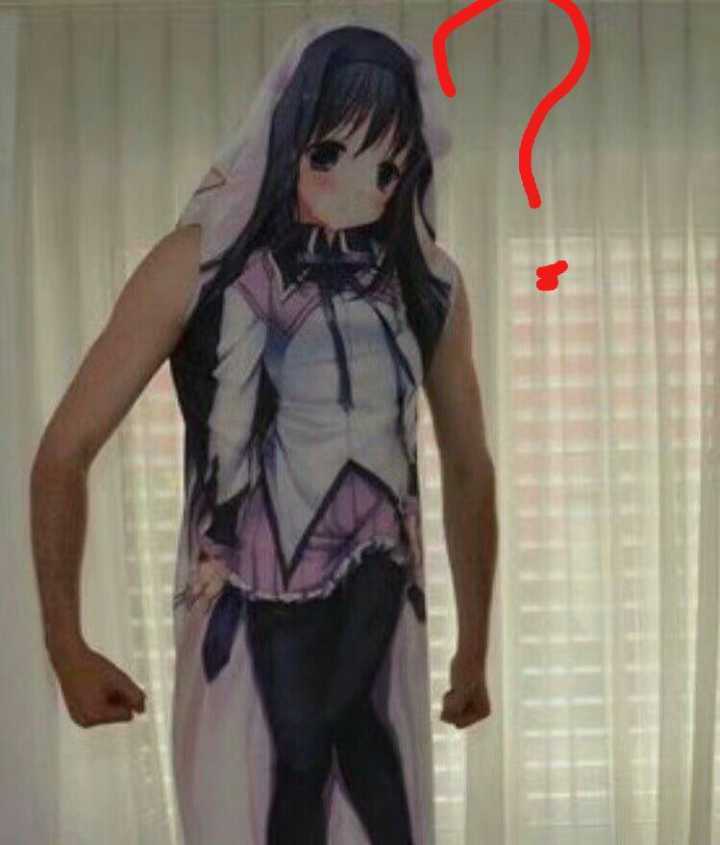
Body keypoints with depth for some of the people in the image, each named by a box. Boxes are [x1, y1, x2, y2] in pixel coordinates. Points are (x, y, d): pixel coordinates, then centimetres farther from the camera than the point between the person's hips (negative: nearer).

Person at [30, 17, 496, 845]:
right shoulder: (200, 264, -8)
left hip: (381, 607, 3)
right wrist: (66, 644, -2)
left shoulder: (428, 281, 2)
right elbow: (64, 451, -5)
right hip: (252, 612, -3)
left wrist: (474, 644, 17)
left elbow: (469, 471, 13)